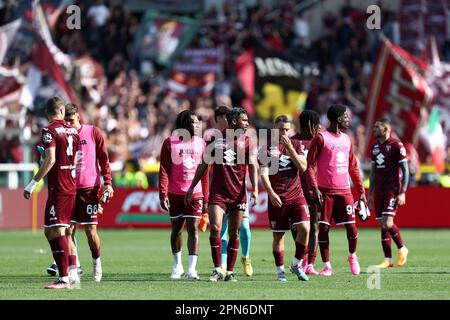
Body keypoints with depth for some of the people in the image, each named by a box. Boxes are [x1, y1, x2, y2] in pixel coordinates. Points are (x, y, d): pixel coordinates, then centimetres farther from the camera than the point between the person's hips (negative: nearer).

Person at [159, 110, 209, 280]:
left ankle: (192, 269, -11)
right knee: (176, 229, 10)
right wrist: (163, 194, -12)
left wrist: (205, 198, 8)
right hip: (175, 194, -1)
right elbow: (164, 170, -4)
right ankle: (177, 265, 27)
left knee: (193, 229, -8)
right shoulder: (170, 143, -1)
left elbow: (205, 173, 10)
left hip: (195, 194, 1)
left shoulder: (201, 143, 7)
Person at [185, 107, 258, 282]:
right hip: (217, 192, -1)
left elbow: (252, 166, -2)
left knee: (234, 233, 4)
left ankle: (230, 272, 12)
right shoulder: (216, 138, 4)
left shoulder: (246, 141, 6)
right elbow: (204, 164, 12)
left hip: (238, 194, 1)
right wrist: (192, 187, 10)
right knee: (215, 228, -15)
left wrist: (255, 189, -17)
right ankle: (218, 269, -5)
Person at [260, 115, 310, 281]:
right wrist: (271, 194, -17)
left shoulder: (296, 145, 8)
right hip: (277, 198, -2)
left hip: (296, 195, 2)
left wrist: (290, 148, -13)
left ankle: (296, 264, 4)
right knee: (278, 235, 3)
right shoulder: (268, 148, 1)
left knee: (304, 228, -14)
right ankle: (280, 270, 15)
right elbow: (263, 173, -5)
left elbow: (303, 167, -4)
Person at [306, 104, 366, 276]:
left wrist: (361, 191, 15)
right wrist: (314, 188, -18)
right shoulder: (321, 138, -4)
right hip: (325, 191, -4)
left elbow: (353, 167, 20)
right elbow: (310, 165, -8)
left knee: (351, 227, -2)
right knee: (323, 228, -2)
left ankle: (352, 256, 22)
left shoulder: (346, 139, 15)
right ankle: (327, 266, 6)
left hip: (344, 191, 4)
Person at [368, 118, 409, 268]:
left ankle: (402, 249, 5)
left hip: (393, 190, -7)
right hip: (379, 191, 7)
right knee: (382, 225, 4)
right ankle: (388, 260, 8)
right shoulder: (375, 147, 14)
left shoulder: (396, 145, -7)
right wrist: (370, 194, 17)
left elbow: (405, 170, -8)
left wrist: (402, 193, -15)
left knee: (387, 223, -17)